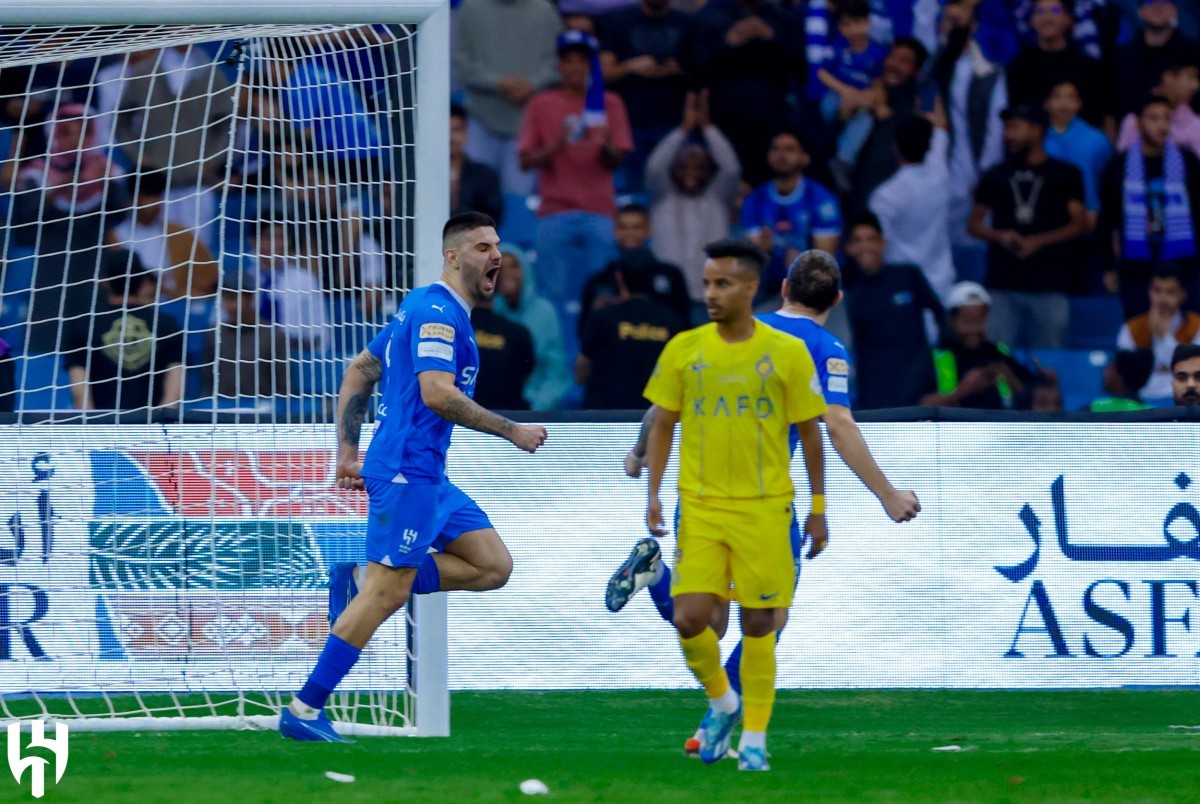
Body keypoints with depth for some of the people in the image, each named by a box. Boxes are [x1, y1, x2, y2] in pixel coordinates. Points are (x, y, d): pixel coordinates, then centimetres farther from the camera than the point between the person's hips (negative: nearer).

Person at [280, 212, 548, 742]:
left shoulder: (425, 309, 19)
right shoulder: (438, 312, -12)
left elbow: (358, 373, 23)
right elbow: (437, 393, -23)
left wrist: (347, 452, 19)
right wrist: (512, 431, -15)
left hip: (427, 477, 10)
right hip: (407, 471, -10)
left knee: (493, 567, 6)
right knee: (386, 593, -10)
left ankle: (365, 582, 3)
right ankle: (305, 711, -7)